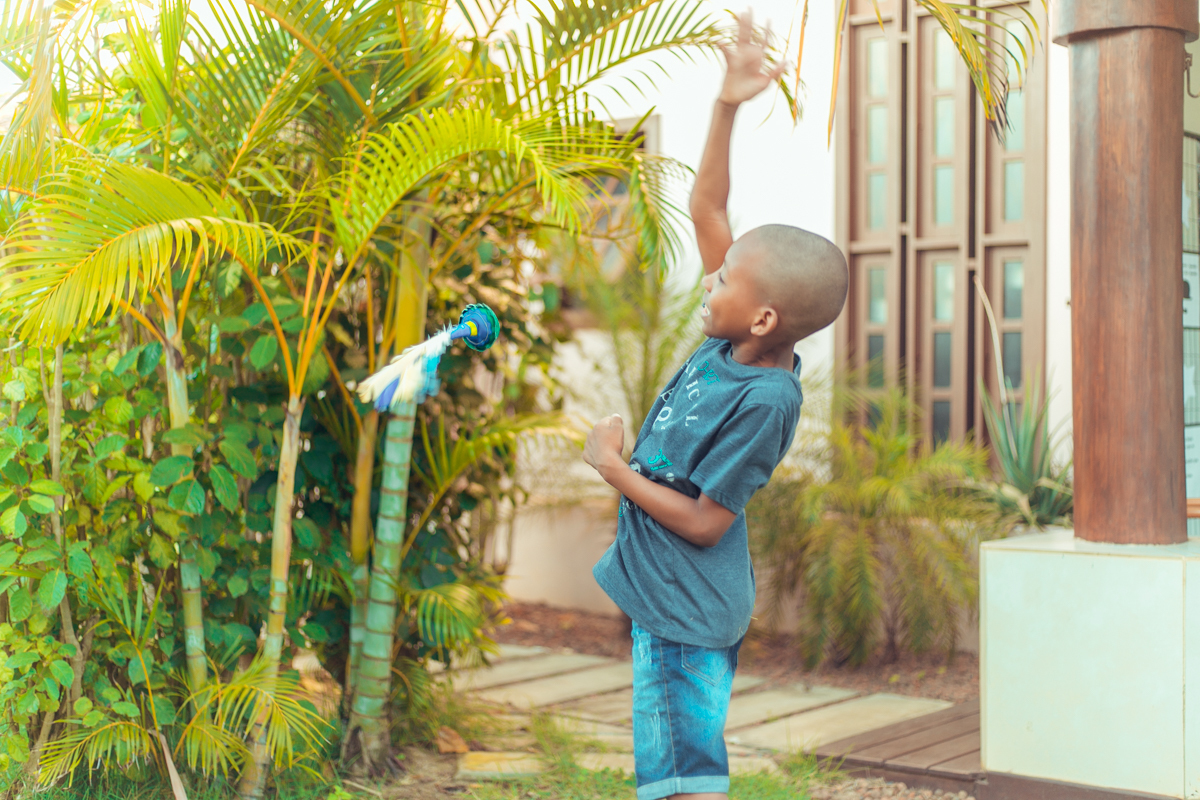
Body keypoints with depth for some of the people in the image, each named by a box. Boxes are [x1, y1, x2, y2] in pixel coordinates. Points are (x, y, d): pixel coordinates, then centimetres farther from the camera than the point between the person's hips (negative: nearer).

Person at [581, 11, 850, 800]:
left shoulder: (763, 401, -24)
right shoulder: (734, 342, -2)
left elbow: (703, 522, -21)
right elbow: (707, 210, 5)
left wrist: (612, 464, -13)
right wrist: (728, 105, -2)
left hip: (686, 610, -9)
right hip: (673, 595, 9)